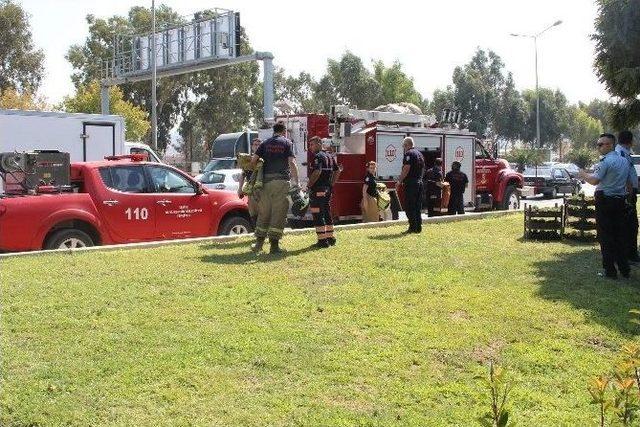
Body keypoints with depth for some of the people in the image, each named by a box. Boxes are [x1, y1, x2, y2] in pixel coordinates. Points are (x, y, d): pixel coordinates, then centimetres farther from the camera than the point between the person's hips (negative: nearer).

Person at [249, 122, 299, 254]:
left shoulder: (265, 143, 13)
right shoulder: (287, 143, 3)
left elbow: (253, 160, 5)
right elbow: (292, 163, -8)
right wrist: (296, 182, -9)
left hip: (266, 181, 4)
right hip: (281, 180, -4)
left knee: (263, 212, 11)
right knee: (279, 213, -1)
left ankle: (259, 242, 12)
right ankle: (274, 244, -3)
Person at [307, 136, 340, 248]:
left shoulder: (318, 156, -13)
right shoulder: (330, 156, 15)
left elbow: (317, 172, -25)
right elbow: (337, 172, 19)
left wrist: (309, 185, -15)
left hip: (318, 190, -9)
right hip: (327, 190, 9)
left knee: (318, 215, -6)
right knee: (327, 213, 16)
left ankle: (322, 240, -7)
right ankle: (330, 238, 21)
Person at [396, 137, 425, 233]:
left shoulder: (409, 154, -9)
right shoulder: (420, 154, 17)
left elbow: (406, 169, -16)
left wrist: (399, 181, -11)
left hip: (410, 183, -8)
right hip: (419, 182, 8)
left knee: (409, 206, -5)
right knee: (418, 206, 10)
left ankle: (413, 227, -9)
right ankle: (418, 227, 11)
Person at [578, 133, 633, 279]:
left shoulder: (606, 161, -15)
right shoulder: (624, 161, 11)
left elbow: (594, 181, -20)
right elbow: (629, 183, 16)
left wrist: (584, 175, -2)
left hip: (605, 201, -8)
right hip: (620, 201, 8)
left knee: (605, 236, -1)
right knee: (620, 235, 13)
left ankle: (610, 271, 1)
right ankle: (624, 269, 16)